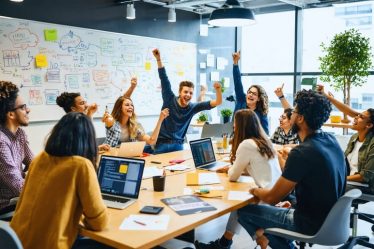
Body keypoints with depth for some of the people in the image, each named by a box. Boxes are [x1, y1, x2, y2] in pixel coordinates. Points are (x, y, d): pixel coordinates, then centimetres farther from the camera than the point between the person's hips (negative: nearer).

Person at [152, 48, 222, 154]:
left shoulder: (192, 107, -3)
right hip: (161, 143, -2)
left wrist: (218, 89, -27)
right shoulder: (170, 99, -6)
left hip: (178, 144, 2)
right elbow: (164, 79, -12)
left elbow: (218, 102, -7)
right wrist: (158, 59, -19)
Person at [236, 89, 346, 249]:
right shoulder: (331, 140, -3)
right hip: (331, 216, 8)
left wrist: (255, 191, 2)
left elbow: (272, 198, -16)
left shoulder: (302, 152, -26)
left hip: (312, 223, -8)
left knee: (243, 211, 1)